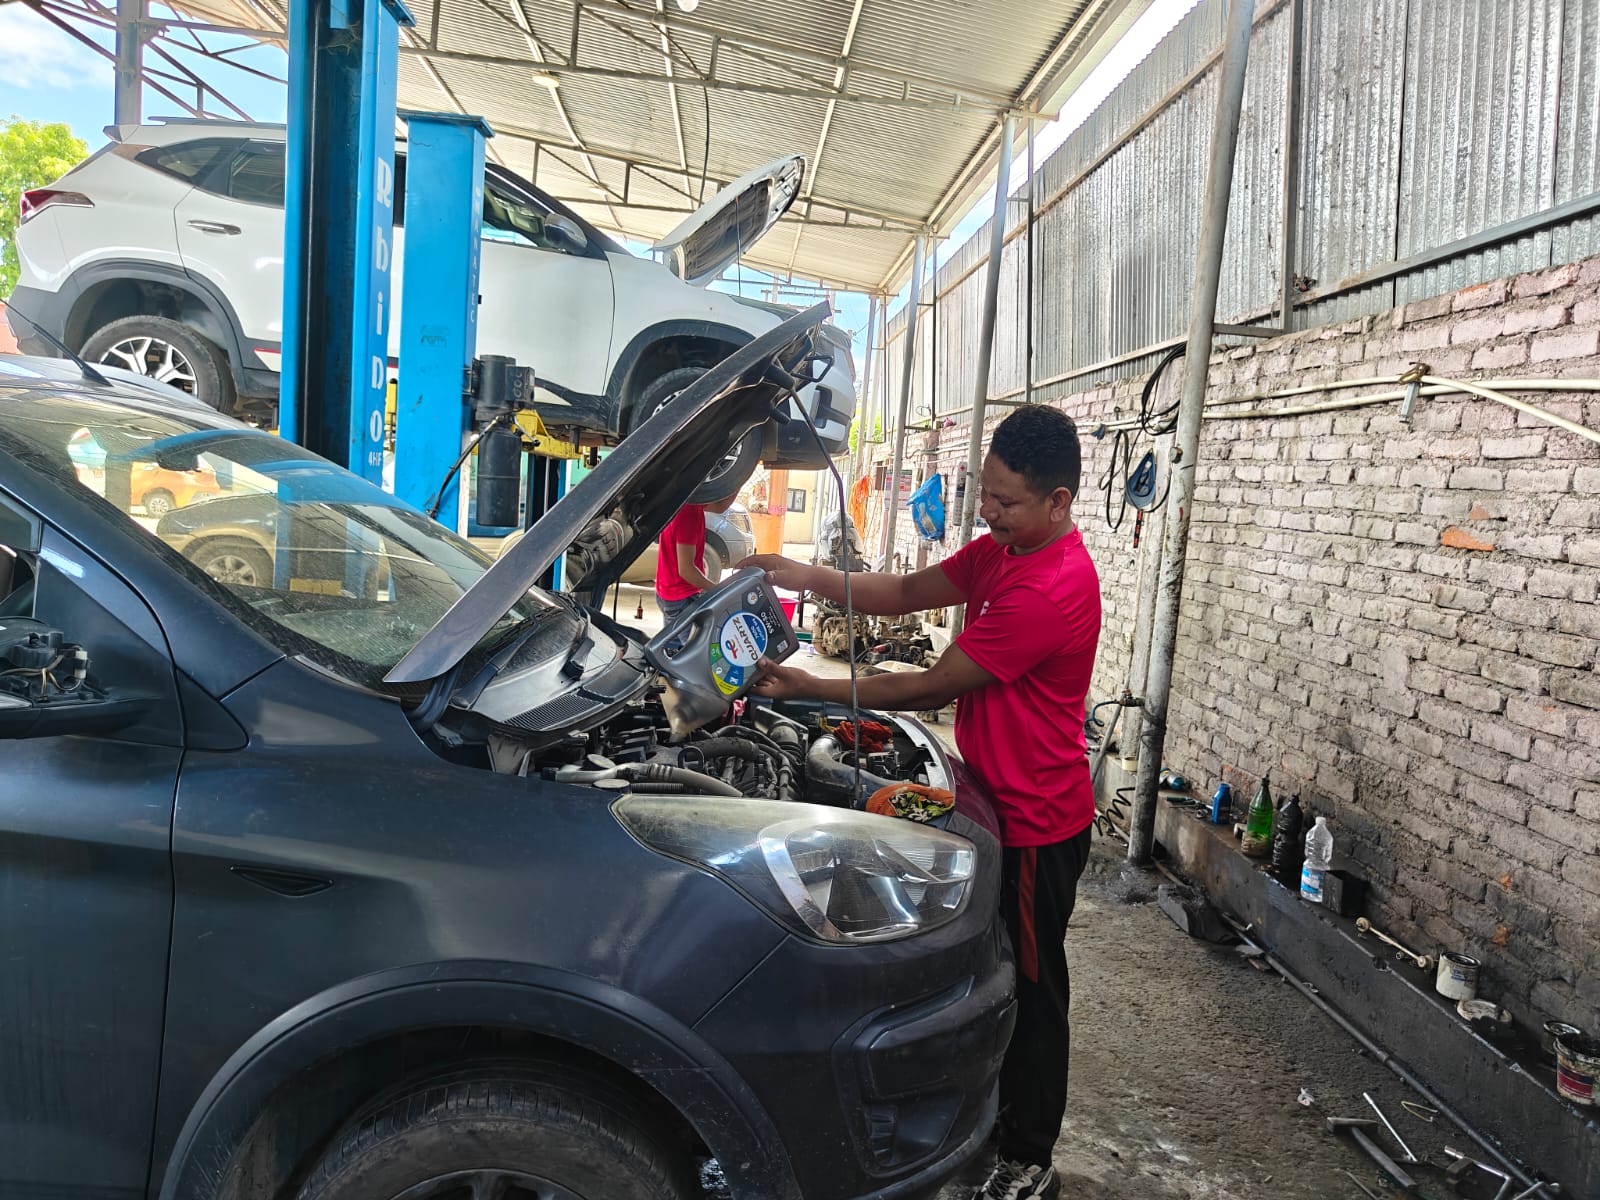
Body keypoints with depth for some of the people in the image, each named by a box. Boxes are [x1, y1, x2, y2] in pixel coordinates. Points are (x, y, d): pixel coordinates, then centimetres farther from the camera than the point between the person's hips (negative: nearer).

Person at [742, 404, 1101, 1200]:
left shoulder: (1052, 590, -29)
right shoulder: (1002, 550, 3)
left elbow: (933, 687, -25)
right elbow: (909, 593, 6)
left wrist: (812, 688, -18)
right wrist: (806, 578, -8)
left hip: (1036, 824, -9)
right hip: (1001, 803, 10)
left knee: (1031, 990, 7)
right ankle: (997, 1115, 43)